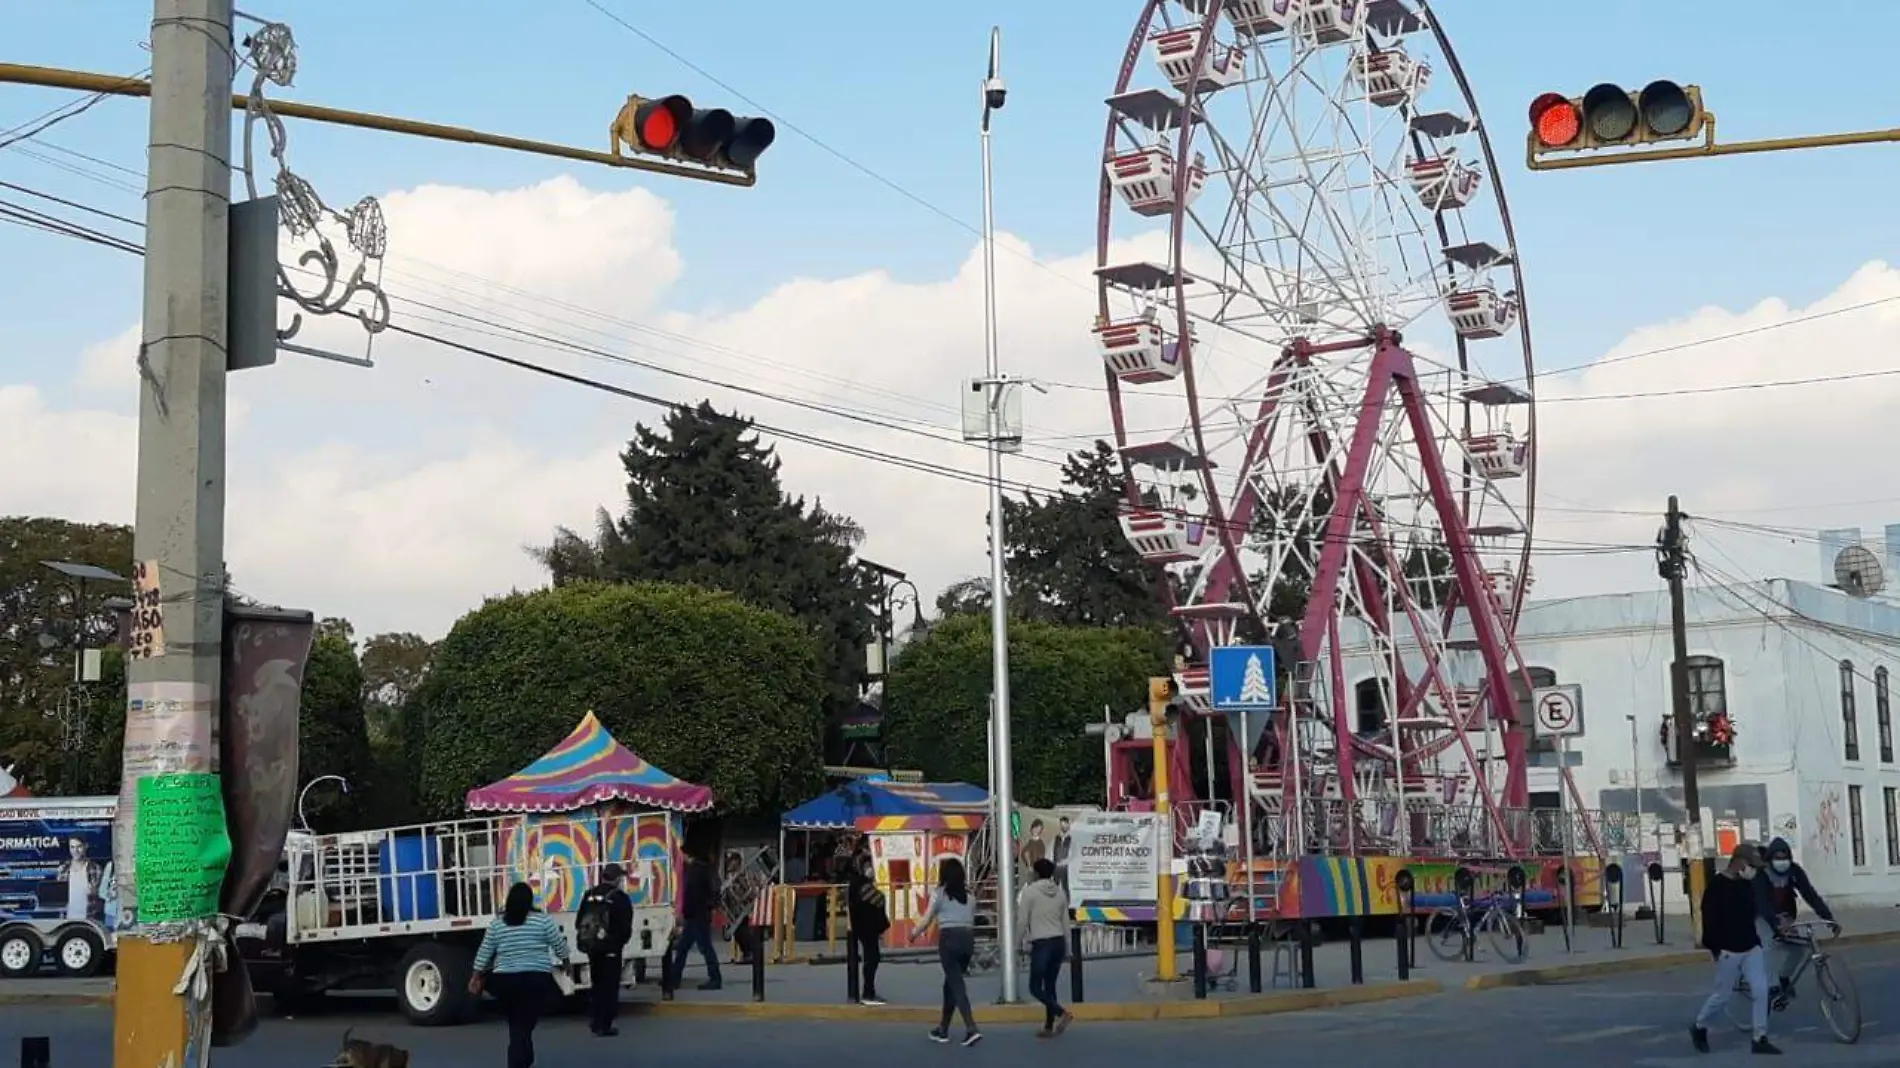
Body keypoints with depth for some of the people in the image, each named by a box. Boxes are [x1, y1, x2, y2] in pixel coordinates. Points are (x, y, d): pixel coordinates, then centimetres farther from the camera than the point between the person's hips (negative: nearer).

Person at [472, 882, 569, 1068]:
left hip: (505, 980, 3)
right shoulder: (542, 920, -2)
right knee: (524, 1026, -3)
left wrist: (476, 976, 16)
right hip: (536, 979, -3)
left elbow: (484, 952, 8)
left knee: (517, 1025, 16)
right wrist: (566, 962, 20)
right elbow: (560, 945, 3)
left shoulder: (497, 923, 6)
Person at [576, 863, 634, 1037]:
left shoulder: (590, 896, 5)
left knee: (597, 983, 20)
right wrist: (621, 940, 9)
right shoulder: (621, 898, -11)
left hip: (591, 946, 5)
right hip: (611, 948, -5)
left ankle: (595, 1020, 23)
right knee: (610, 986, 0)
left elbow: (579, 922, 8)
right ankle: (605, 1025, -3)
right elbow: (626, 926, -11)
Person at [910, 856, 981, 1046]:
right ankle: (943, 1029, 23)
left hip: (949, 938, -5)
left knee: (956, 985, -6)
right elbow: (972, 920, 11)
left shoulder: (940, 894, -1)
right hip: (968, 938, 5)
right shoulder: (969, 895, 13)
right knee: (951, 982, 17)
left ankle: (971, 1029, -20)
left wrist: (914, 934, 20)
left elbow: (926, 920, 4)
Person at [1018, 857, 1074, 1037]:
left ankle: (1062, 1013, -19)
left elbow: (1022, 920, -7)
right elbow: (1066, 922, 13)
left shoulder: (1030, 891, -7)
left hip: (1041, 943, -6)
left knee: (1035, 987, -1)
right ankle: (1049, 1027, 12)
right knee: (1050, 986, 13)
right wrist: (1067, 947, 20)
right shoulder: (1060, 892, 9)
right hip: (1059, 941, 6)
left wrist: (1022, 941, 8)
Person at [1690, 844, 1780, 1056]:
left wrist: (1756, 939, 18)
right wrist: (1715, 948, -17)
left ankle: (1760, 1039, 2)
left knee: (1761, 990, -4)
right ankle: (1699, 1028, 27)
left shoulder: (1747, 884, 8)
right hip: (1728, 950, -6)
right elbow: (1709, 918, -16)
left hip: (1750, 947, 6)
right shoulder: (1717, 885, -15)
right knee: (1722, 995, 3)